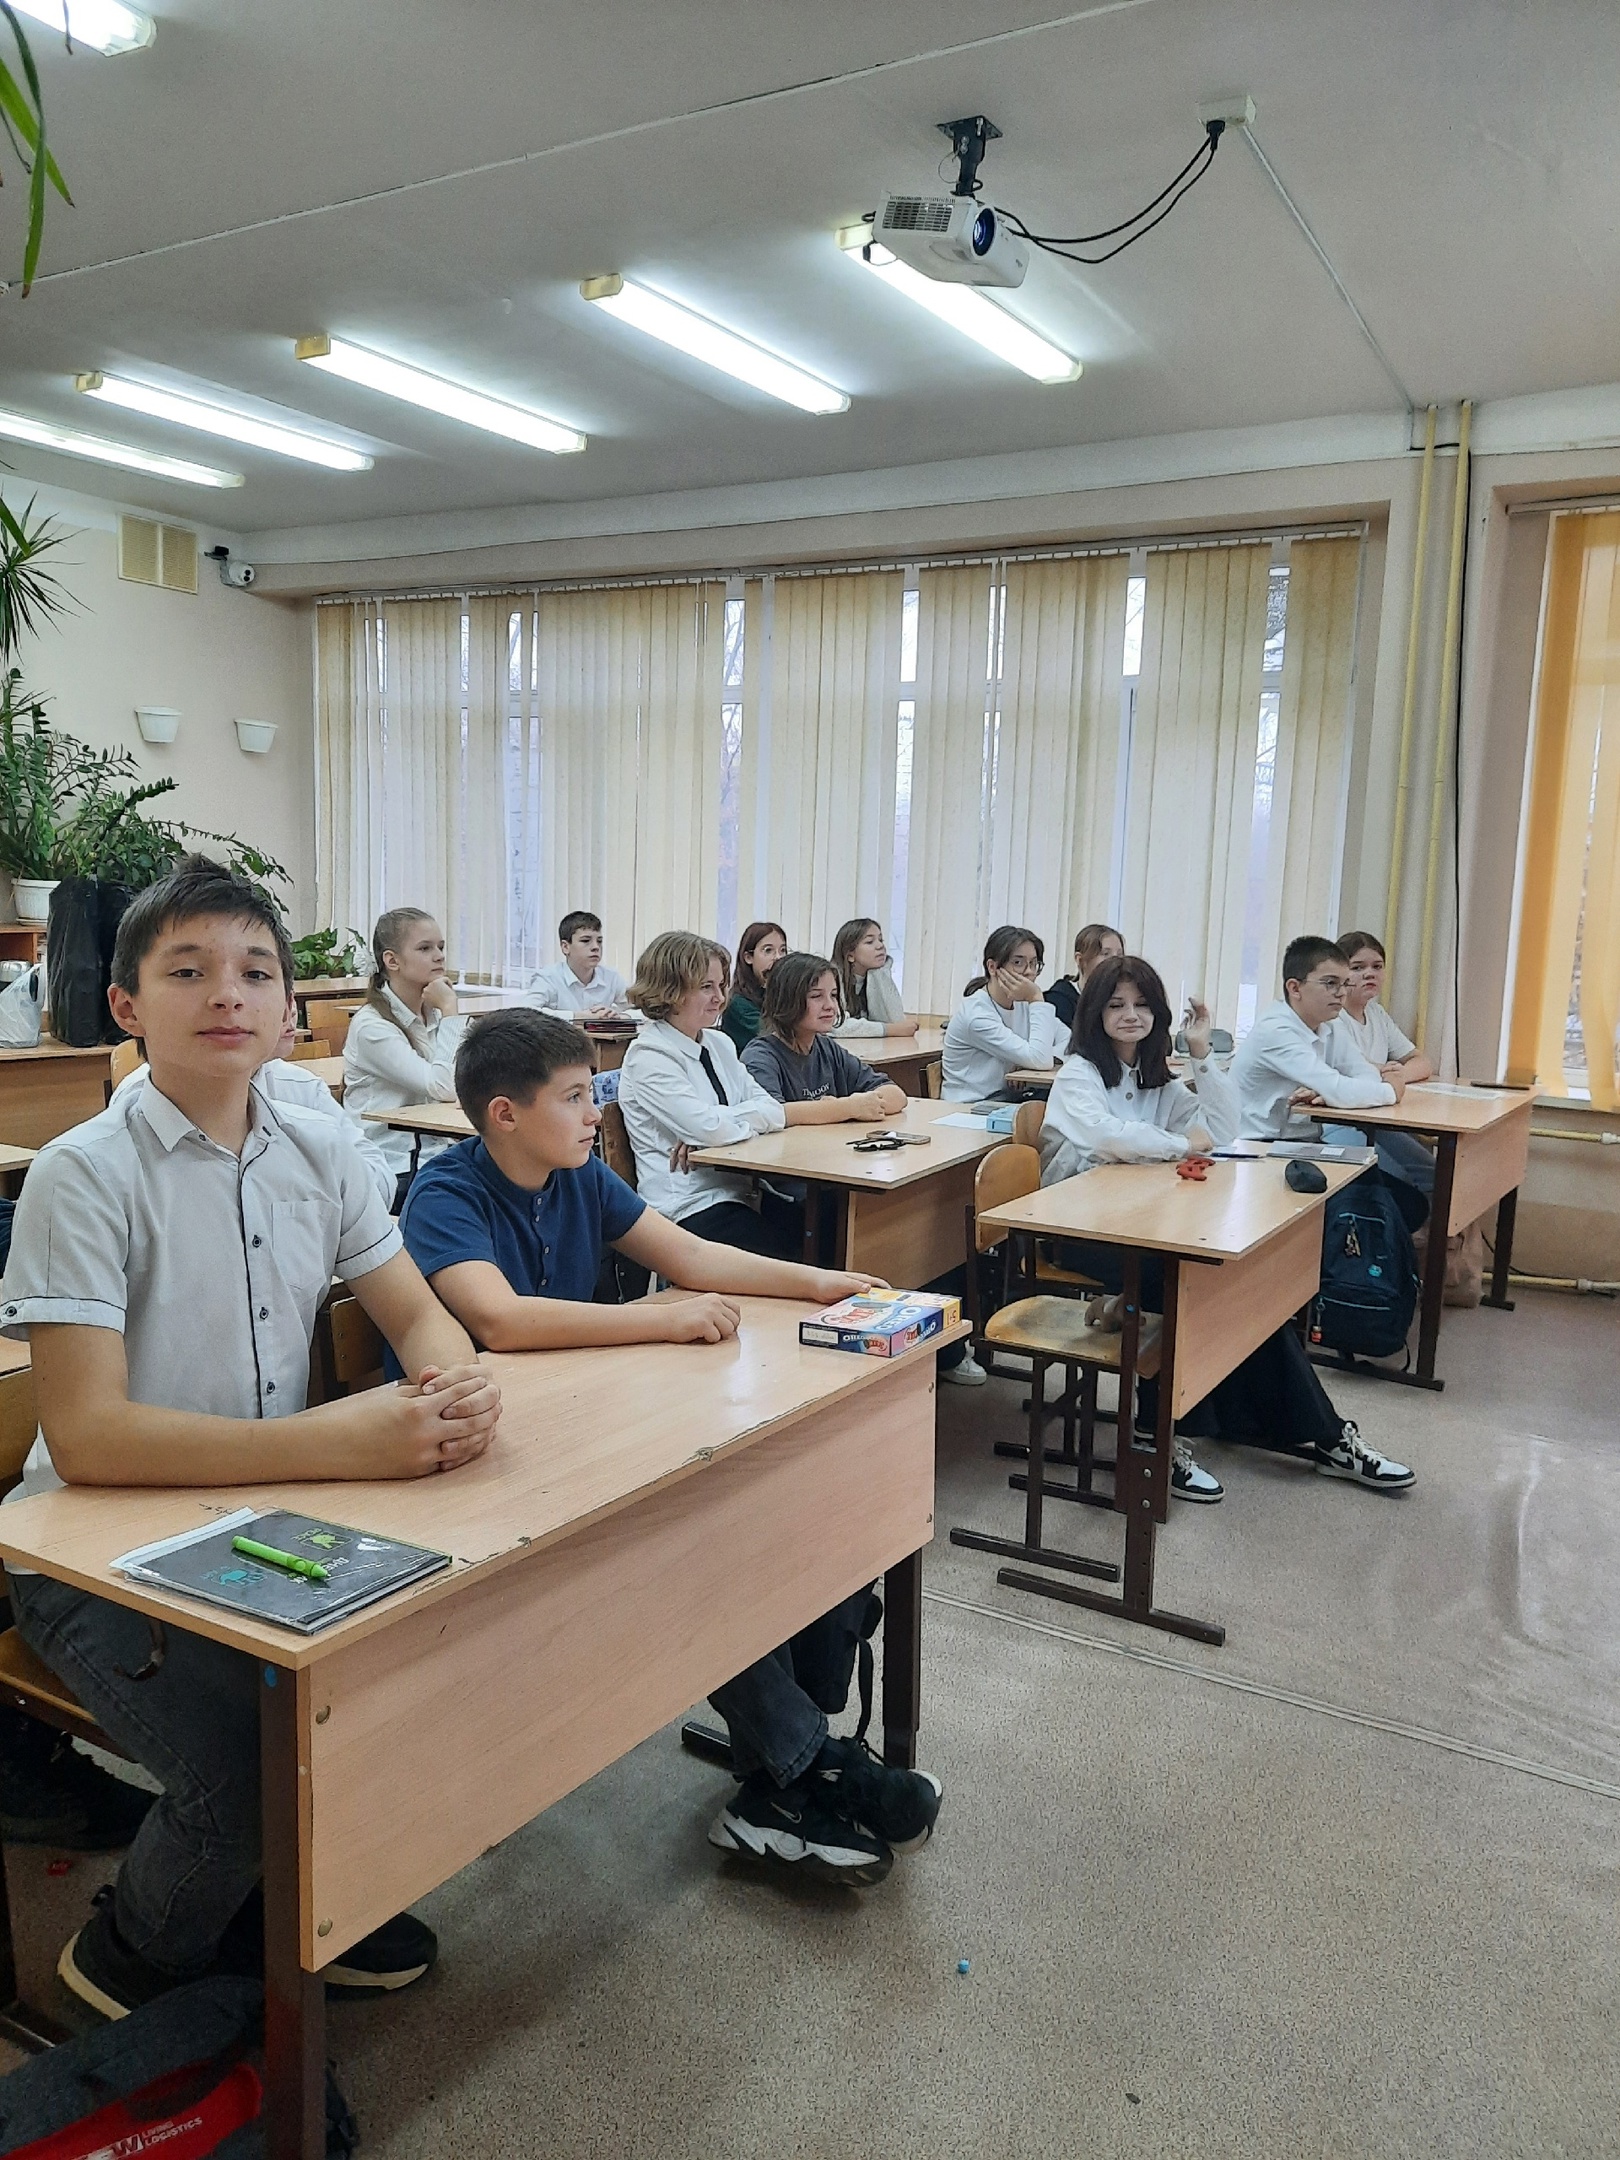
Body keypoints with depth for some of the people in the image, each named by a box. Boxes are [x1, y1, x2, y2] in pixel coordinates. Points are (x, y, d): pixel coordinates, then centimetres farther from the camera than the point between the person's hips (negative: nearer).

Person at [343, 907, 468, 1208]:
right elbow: (445, 1088, -19)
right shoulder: (371, 1026, -11)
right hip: (390, 1170, -7)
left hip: (433, 1157, 7)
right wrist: (450, 1012, -14)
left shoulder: (435, 1015, 12)